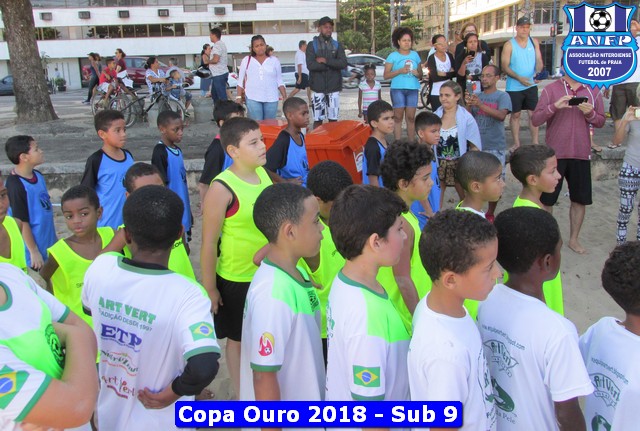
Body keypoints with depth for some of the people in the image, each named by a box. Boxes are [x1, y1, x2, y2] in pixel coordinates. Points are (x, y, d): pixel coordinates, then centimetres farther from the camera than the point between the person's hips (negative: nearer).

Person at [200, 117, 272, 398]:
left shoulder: (263, 173, -1)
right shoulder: (222, 188, -21)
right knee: (238, 339, 15)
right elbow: (209, 242, -16)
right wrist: (209, 289, -12)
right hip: (236, 280, -6)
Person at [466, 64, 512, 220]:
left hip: (495, 147, -3)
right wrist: (469, 106, -13)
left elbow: (502, 115, -18)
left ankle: (490, 214, 18)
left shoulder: (502, 96, 0)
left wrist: (480, 105, -28)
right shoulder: (477, 96, 11)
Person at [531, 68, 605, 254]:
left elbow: (600, 121, 10)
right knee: (547, 199, 4)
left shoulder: (593, 91, 6)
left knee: (581, 199, 10)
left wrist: (590, 113, -10)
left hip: (581, 154, 3)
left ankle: (574, 239, 27)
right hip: (554, 153, -3)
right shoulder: (551, 89, -3)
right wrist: (554, 106, -24)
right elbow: (535, 120, -10)